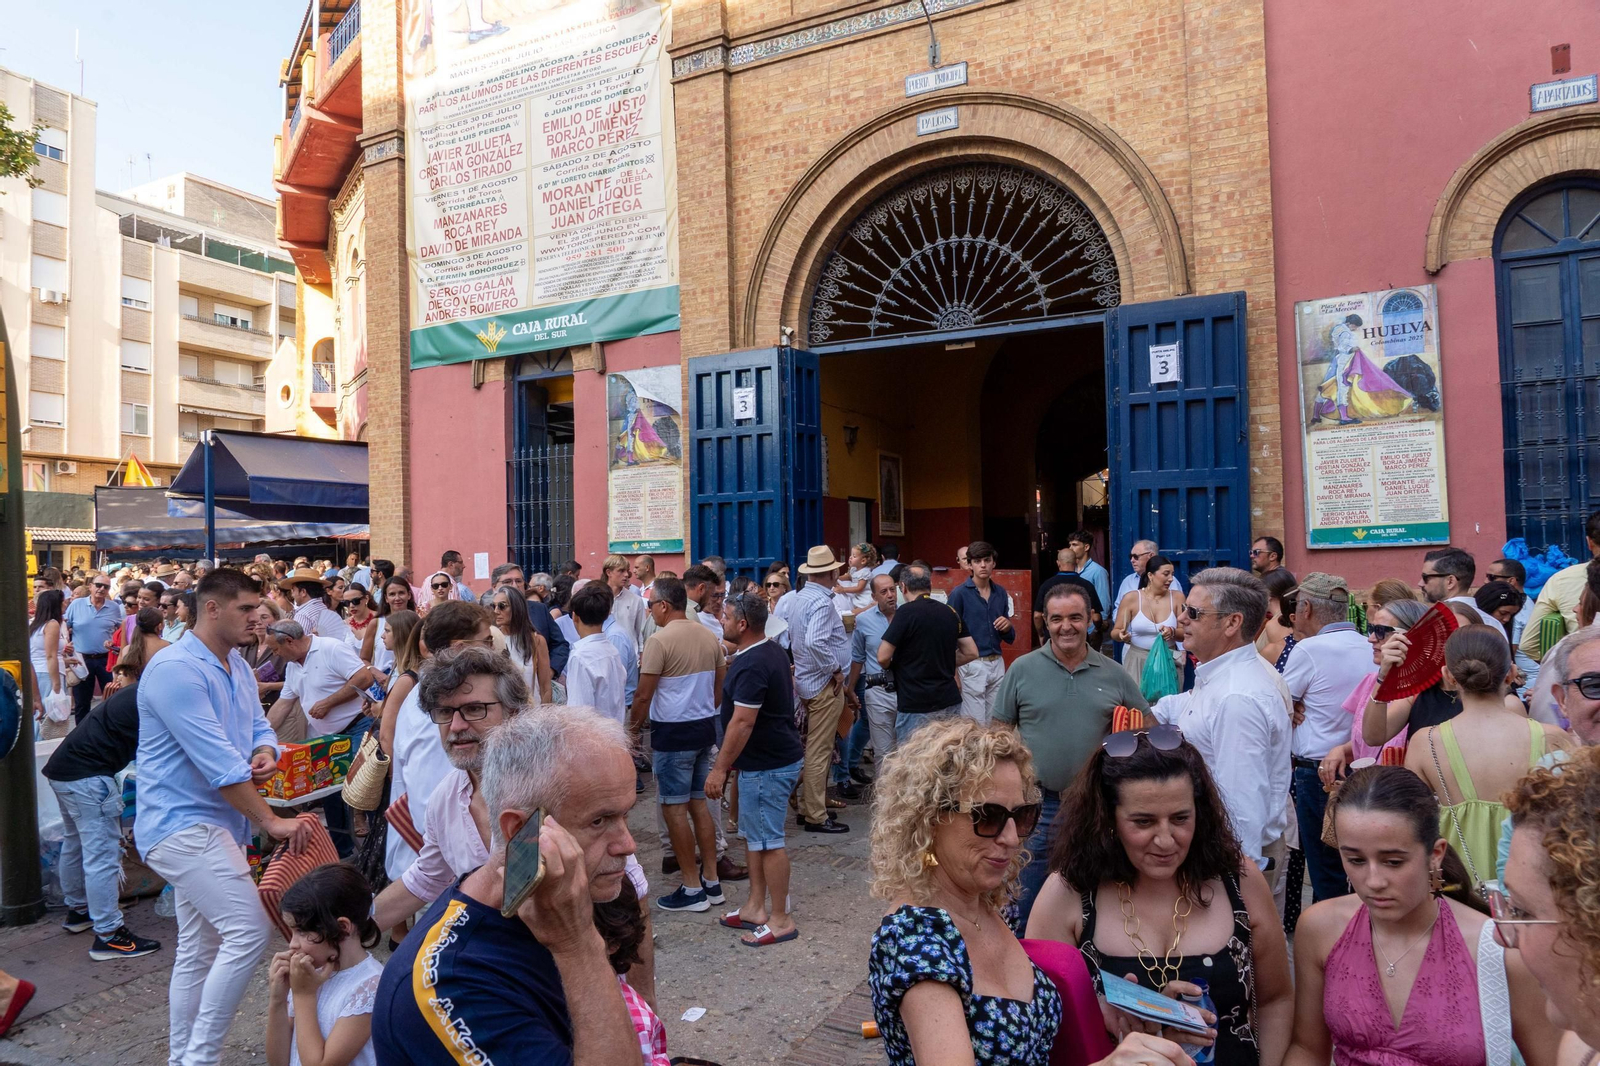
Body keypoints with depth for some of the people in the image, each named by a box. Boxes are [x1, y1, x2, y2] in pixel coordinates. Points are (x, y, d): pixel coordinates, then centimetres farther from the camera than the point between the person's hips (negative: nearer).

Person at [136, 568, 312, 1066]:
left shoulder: (238, 667, 10)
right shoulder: (176, 669, -20)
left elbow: (259, 725, 14)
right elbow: (217, 763, -24)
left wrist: (266, 753, -12)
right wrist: (272, 822, -22)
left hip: (209, 825, 10)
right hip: (180, 823, -9)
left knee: (199, 950, 16)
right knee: (249, 929, -16)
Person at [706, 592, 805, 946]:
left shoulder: (751, 665, -23)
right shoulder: (772, 652, 10)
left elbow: (743, 722, -25)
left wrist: (720, 768, -19)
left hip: (768, 765, -11)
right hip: (774, 756, 11)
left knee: (767, 841, 0)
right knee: (754, 835, 18)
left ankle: (781, 920, 11)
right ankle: (756, 907, 28)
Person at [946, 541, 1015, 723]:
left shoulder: (1001, 593, 8)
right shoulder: (959, 593, -7)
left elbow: (1010, 639, 15)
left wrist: (1008, 627, -8)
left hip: (997, 664, 5)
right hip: (972, 665, -5)